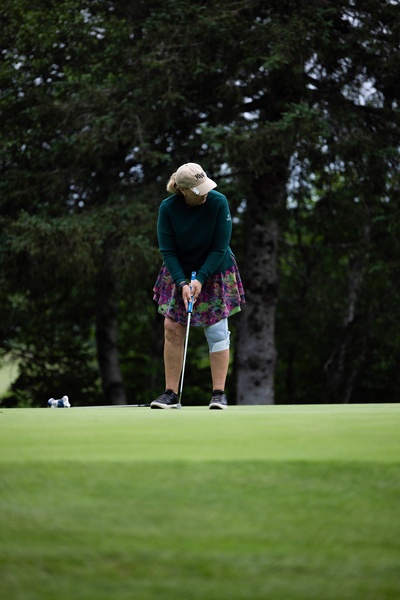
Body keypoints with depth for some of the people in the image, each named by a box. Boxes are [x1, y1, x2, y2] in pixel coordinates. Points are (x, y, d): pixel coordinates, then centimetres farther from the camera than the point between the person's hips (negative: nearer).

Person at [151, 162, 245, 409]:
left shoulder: (218, 202, -21)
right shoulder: (168, 208, -17)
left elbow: (220, 248, -17)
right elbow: (167, 250, -13)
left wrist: (200, 280, -22)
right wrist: (182, 282, -22)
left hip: (214, 272, -1)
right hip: (179, 273, 2)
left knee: (217, 331, -3)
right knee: (172, 328, -4)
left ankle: (219, 393, 3)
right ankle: (171, 394, 1)